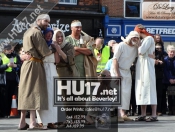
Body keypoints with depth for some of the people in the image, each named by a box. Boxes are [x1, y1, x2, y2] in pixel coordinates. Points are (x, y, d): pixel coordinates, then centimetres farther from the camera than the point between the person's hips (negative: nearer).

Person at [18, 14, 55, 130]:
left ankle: (22, 122, 8)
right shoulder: (37, 32, -10)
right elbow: (44, 51, -13)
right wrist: (52, 50, 6)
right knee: (34, 92, -10)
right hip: (34, 64, -9)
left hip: (27, 63, 9)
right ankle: (33, 123, -14)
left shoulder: (28, 32, 20)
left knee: (26, 92, 8)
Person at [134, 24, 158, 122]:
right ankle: (143, 115, 9)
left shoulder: (149, 38, -6)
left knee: (150, 89, -10)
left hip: (147, 65, -9)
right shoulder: (143, 40, 20)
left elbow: (141, 51, -18)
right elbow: (139, 52, 14)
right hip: (141, 66, 9)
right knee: (142, 89, 7)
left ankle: (154, 115, -12)